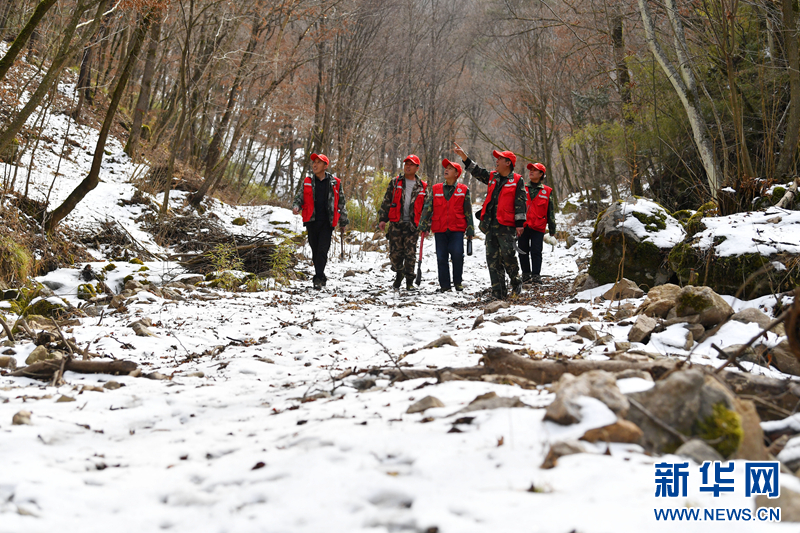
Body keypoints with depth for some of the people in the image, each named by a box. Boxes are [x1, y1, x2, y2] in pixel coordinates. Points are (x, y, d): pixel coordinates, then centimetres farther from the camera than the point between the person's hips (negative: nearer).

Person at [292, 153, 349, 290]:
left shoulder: (335, 183, 5)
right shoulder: (307, 182, 9)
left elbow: (341, 203, 12)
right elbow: (299, 197, 11)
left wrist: (343, 222, 15)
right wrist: (296, 207, -13)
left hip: (327, 222, -2)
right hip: (312, 222, 3)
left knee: (322, 250, -12)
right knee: (315, 251, 8)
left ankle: (318, 278, -14)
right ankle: (321, 277, 21)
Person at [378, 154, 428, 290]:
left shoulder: (422, 187, 8)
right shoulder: (395, 183, 9)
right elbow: (386, 201, 8)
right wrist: (382, 219, 0)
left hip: (412, 226, -1)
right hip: (396, 224, 1)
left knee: (410, 254, -2)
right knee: (395, 253, 3)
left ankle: (409, 281, 9)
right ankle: (399, 275, 25)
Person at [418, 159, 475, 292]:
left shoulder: (463, 190, 5)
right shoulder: (435, 189, 9)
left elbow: (468, 211, 8)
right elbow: (427, 208, 9)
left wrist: (470, 231, 6)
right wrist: (423, 226, 3)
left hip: (457, 229, -2)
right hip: (439, 229, 2)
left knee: (457, 254, -13)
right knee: (441, 257, 2)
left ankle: (457, 282, 5)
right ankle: (444, 285, 12)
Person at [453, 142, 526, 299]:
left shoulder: (517, 180, -1)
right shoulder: (492, 177, 16)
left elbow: (521, 203, -4)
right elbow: (477, 171, 22)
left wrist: (520, 223, -10)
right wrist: (464, 156, 12)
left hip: (506, 227, -6)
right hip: (490, 226, 6)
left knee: (508, 256, -9)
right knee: (493, 259, 3)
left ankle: (516, 283, 14)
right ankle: (498, 292, 6)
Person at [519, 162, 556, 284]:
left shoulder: (547, 191, 7)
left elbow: (551, 211, 11)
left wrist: (552, 230, 9)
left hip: (538, 227, -2)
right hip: (522, 226, 2)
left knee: (536, 251, -7)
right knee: (523, 251, 6)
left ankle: (536, 275, -4)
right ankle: (526, 275, 16)